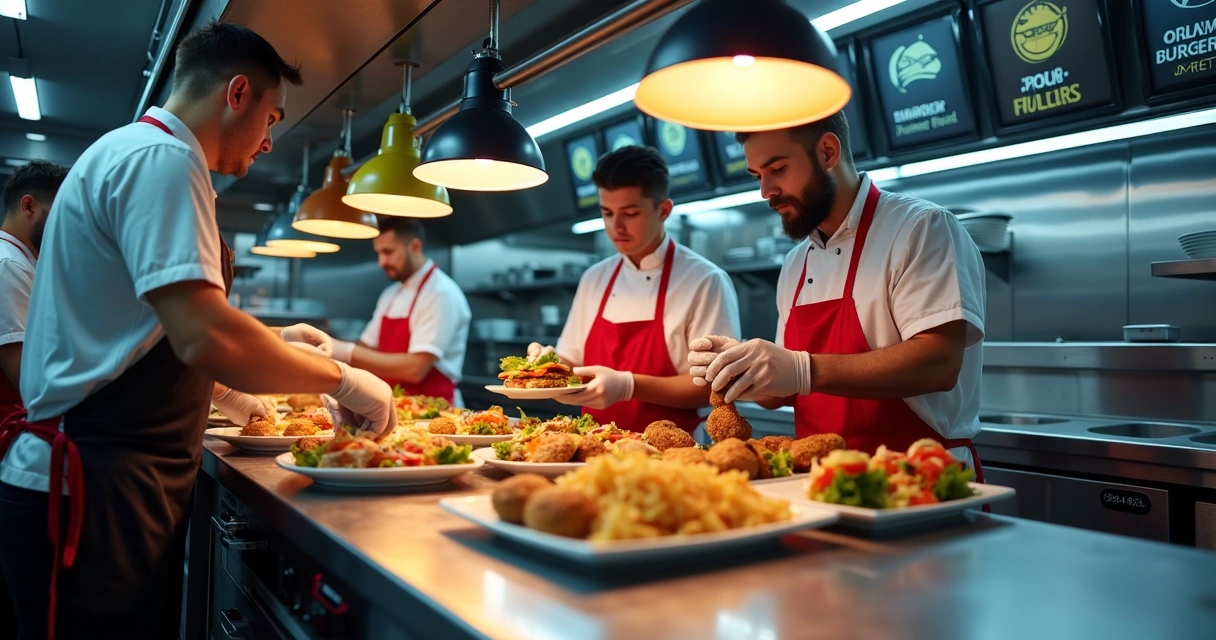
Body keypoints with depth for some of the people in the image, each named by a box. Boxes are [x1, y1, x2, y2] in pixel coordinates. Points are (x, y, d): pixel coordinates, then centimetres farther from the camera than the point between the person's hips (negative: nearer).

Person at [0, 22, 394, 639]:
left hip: (114, 485, 10)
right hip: (97, 495, -10)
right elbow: (204, 337, -29)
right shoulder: (160, 157, -15)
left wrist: (228, 392, 26)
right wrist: (342, 380, -16)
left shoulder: (127, 152, 17)